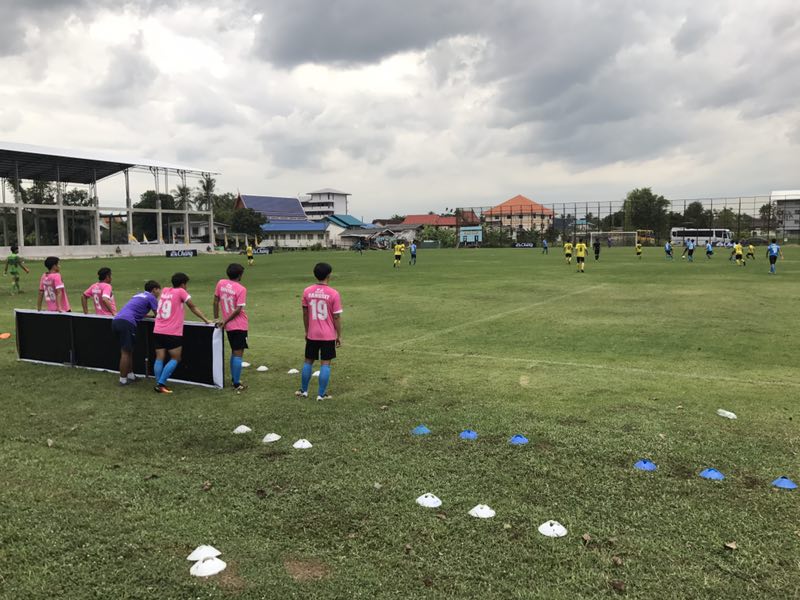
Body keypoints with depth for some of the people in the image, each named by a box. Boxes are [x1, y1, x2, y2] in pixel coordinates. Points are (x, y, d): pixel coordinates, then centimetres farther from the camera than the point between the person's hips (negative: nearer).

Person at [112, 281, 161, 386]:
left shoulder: (140, 295, 28)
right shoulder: (151, 297, 4)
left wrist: (152, 315, 36)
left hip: (116, 321, 9)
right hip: (126, 323, -9)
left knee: (127, 350, 18)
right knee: (126, 352, -2)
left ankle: (130, 375, 25)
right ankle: (123, 380, 3)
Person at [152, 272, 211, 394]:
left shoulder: (164, 290, 12)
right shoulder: (181, 292, -3)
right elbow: (193, 308, 2)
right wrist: (206, 320, 8)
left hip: (158, 331, 6)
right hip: (173, 333, -6)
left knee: (159, 358, 7)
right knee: (175, 359, 3)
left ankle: (158, 384, 3)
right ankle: (161, 383, -5)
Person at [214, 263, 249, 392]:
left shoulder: (221, 283, 2)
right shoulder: (241, 289, -13)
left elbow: (216, 301, 7)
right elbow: (238, 310, -16)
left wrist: (216, 318, 15)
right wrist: (225, 321, -8)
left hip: (228, 326, 6)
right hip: (239, 326, -6)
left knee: (234, 352, 20)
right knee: (238, 354, -4)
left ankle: (234, 379, 27)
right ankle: (237, 384, -5)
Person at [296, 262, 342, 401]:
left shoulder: (307, 291, -2)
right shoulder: (333, 294, -13)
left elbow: (305, 313, 6)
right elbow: (337, 317, -9)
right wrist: (339, 335, 1)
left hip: (312, 334, 3)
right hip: (328, 335, -3)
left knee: (308, 361, 16)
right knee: (325, 363, 4)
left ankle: (303, 391, 25)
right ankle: (321, 394, 6)